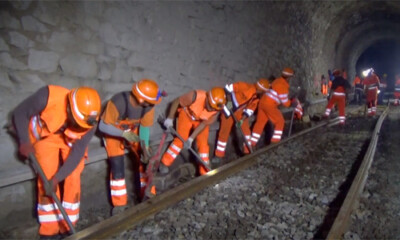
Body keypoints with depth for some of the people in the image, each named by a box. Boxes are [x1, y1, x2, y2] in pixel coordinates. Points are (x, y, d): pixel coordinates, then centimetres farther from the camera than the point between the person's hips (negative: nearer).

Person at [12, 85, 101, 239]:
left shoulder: (90, 120, -30)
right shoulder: (49, 96, -38)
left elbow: (78, 152, -24)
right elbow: (20, 113, -19)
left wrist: (57, 178, -29)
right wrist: (24, 142, -21)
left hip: (72, 139, 1)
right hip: (46, 135, -1)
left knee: (73, 177, -8)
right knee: (47, 177, -8)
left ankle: (68, 227, 9)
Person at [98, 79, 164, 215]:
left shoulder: (148, 104, -25)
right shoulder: (118, 102, -38)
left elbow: (145, 127, -14)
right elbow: (103, 126, -29)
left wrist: (145, 147, -25)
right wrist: (124, 134, -41)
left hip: (133, 131, 4)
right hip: (113, 133, -4)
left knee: (144, 160, -2)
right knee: (117, 166, -11)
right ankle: (119, 204, 5)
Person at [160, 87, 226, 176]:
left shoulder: (216, 109, -30)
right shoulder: (195, 96, -40)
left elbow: (204, 124, -21)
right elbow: (176, 102, -23)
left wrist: (191, 139, -22)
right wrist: (170, 118, -17)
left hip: (201, 121, 2)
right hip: (187, 115, -2)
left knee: (203, 144, -3)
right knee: (180, 139, -9)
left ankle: (205, 172, 10)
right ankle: (165, 163, 8)